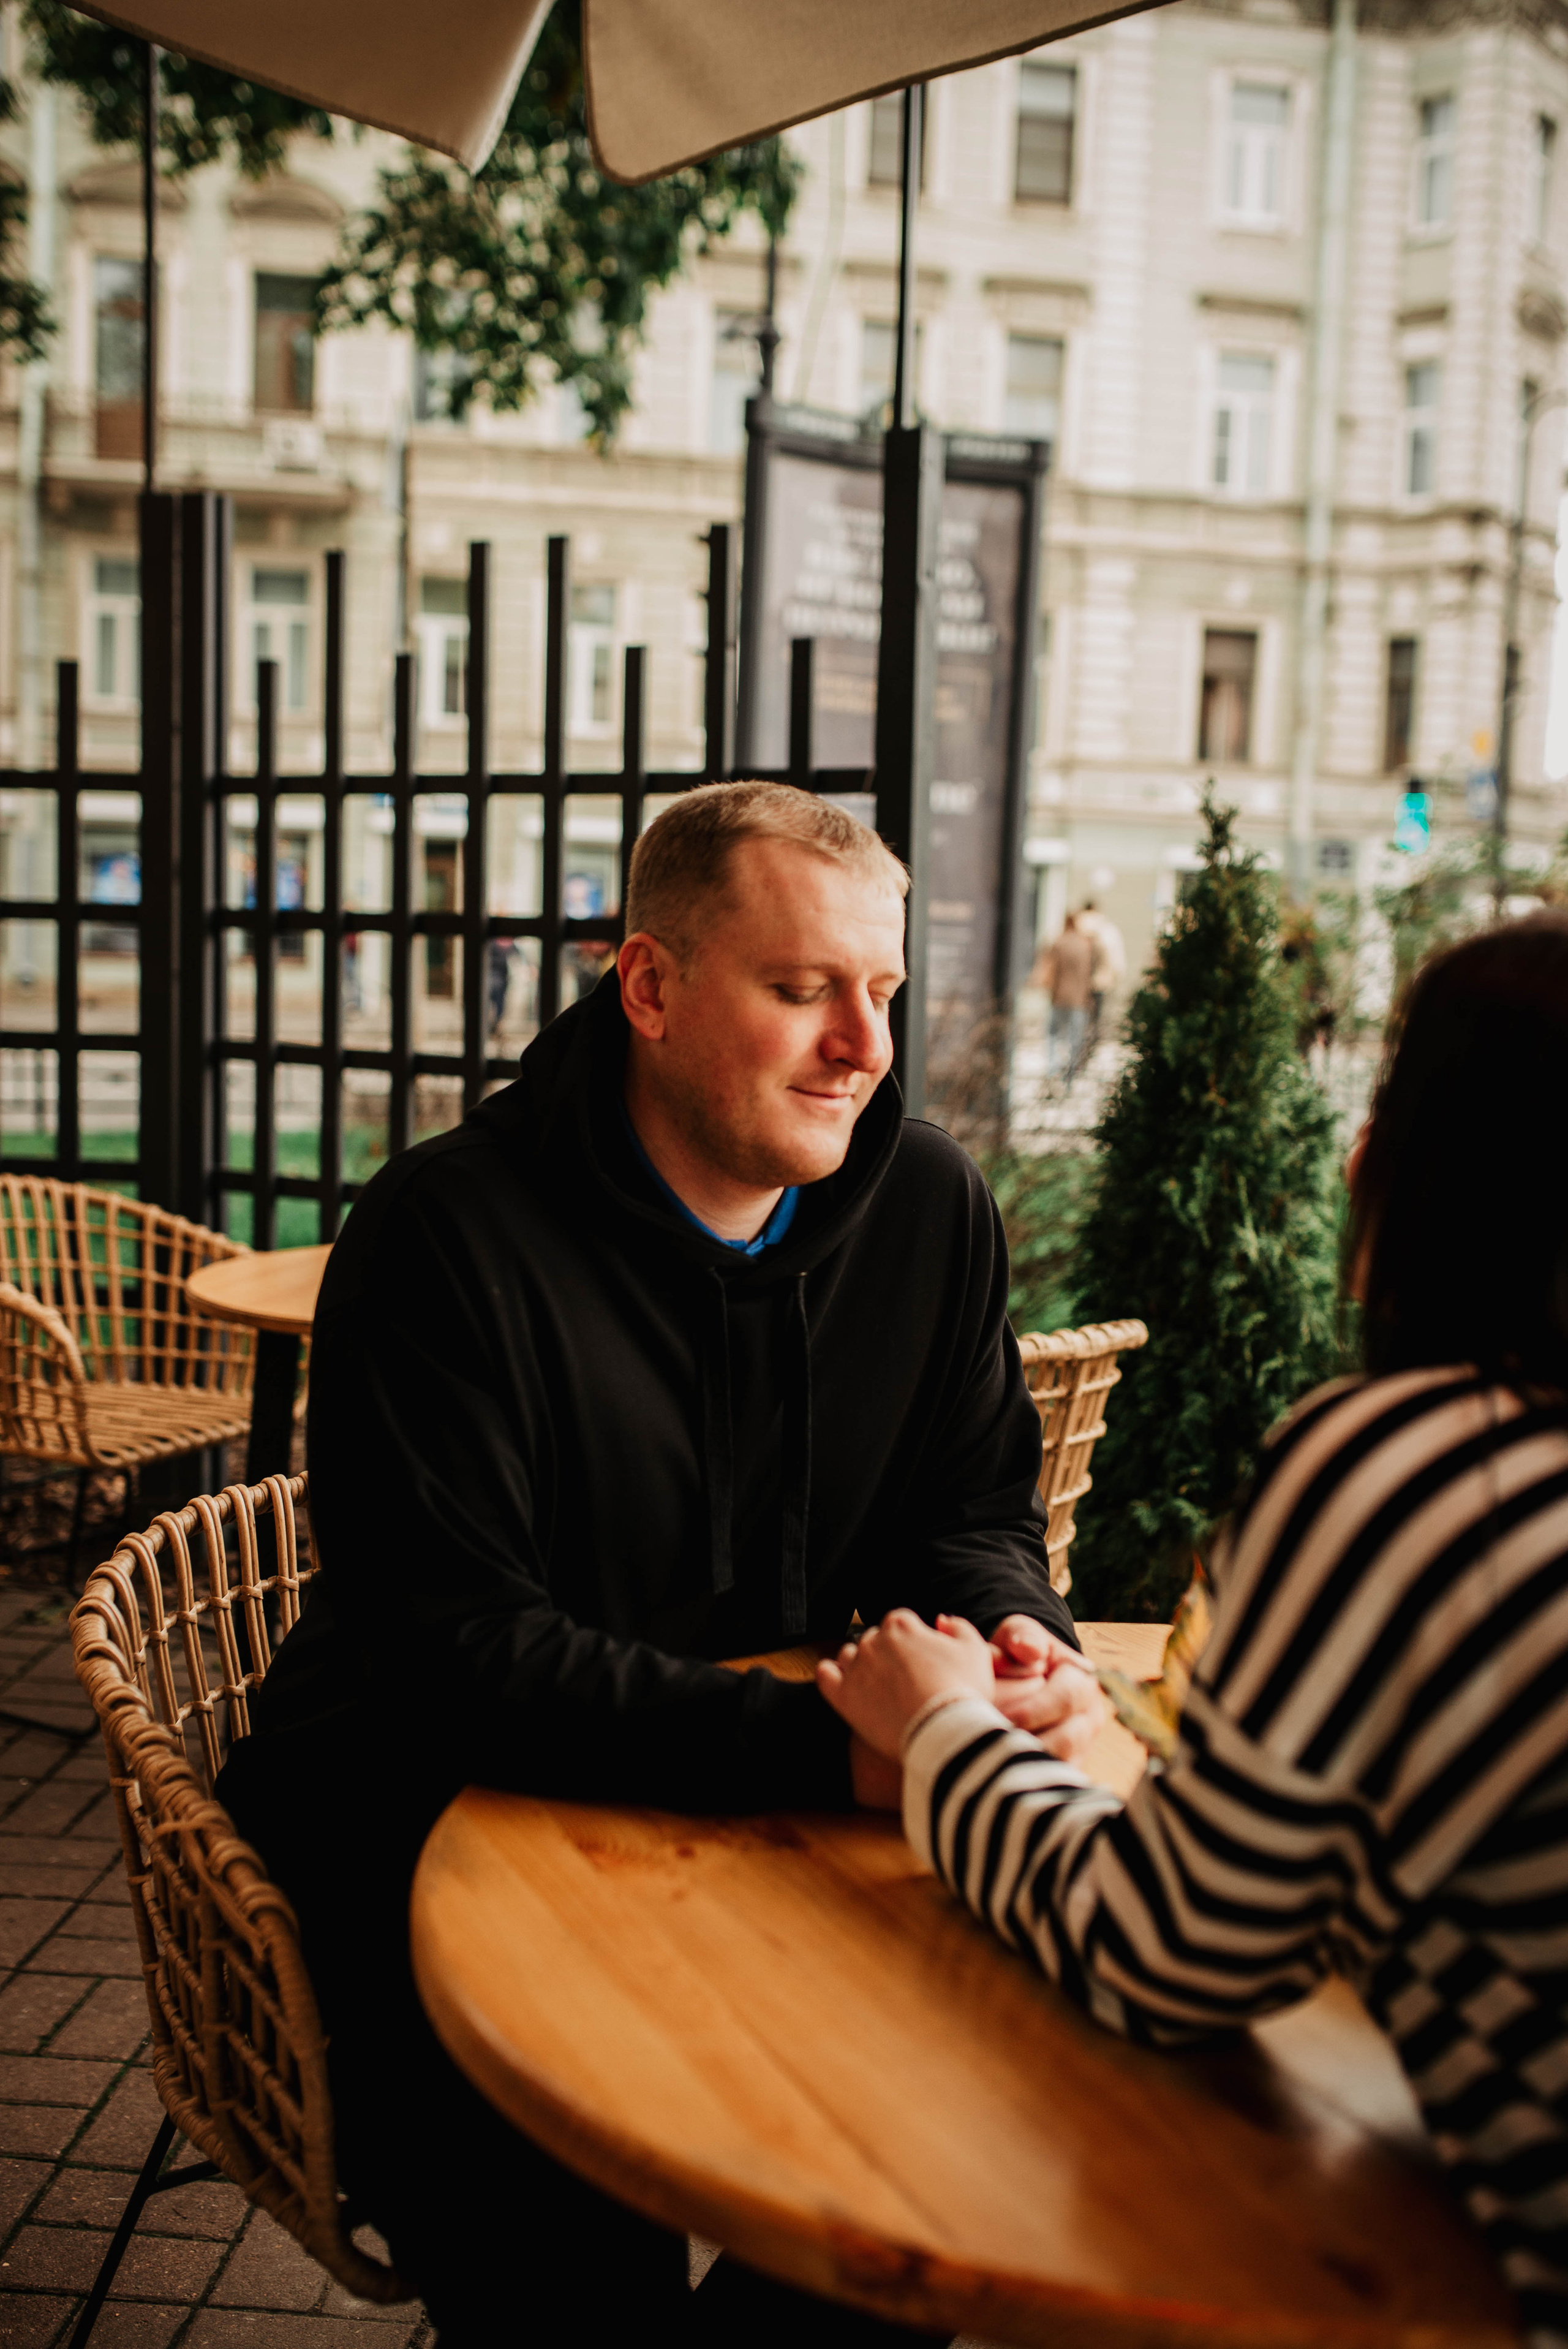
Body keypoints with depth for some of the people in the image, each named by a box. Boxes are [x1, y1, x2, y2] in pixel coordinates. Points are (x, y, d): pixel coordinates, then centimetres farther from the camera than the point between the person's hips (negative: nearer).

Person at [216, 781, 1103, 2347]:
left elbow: (972, 1511, 9)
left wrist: (1017, 1643, -16)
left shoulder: (929, 1204, -1)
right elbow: (460, 1659, -23)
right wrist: (829, 1745, -31)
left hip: (779, 1813, 6)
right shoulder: (447, 1235, -18)